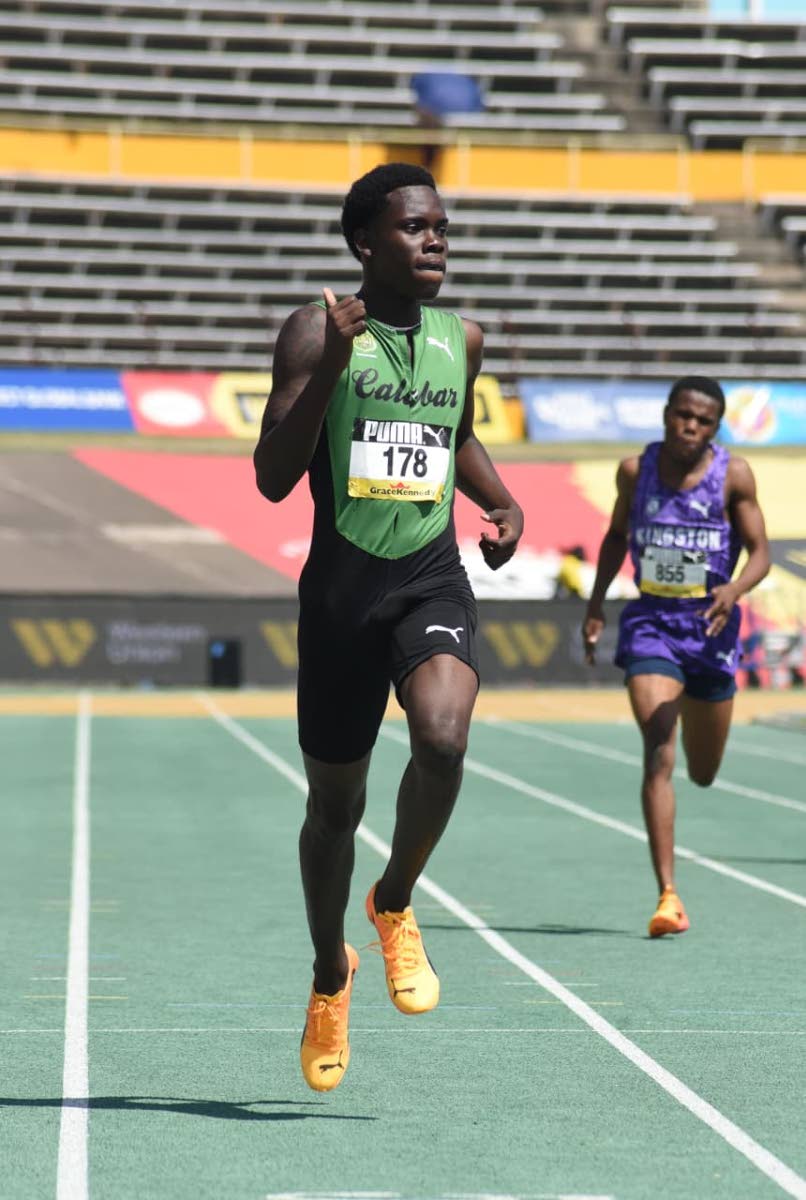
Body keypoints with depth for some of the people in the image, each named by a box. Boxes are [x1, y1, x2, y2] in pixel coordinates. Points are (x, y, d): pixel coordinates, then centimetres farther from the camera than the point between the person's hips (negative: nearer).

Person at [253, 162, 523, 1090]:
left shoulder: (462, 340, 9)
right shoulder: (317, 331, -5)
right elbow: (273, 478, -12)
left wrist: (499, 499, 11)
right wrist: (331, 365, -21)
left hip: (434, 581, 2)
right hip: (342, 586, -2)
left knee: (442, 737, -28)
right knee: (334, 803, 10)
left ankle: (396, 903, 0)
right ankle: (330, 974, 35)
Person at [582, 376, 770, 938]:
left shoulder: (734, 475, -7)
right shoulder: (636, 470, -2)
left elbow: (760, 553, -5)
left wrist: (734, 590, -26)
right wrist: (596, 603, 8)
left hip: (710, 626, 1)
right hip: (650, 623, -1)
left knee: (704, 774, 15)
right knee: (658, 754, -18)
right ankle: (668, 896, -20)